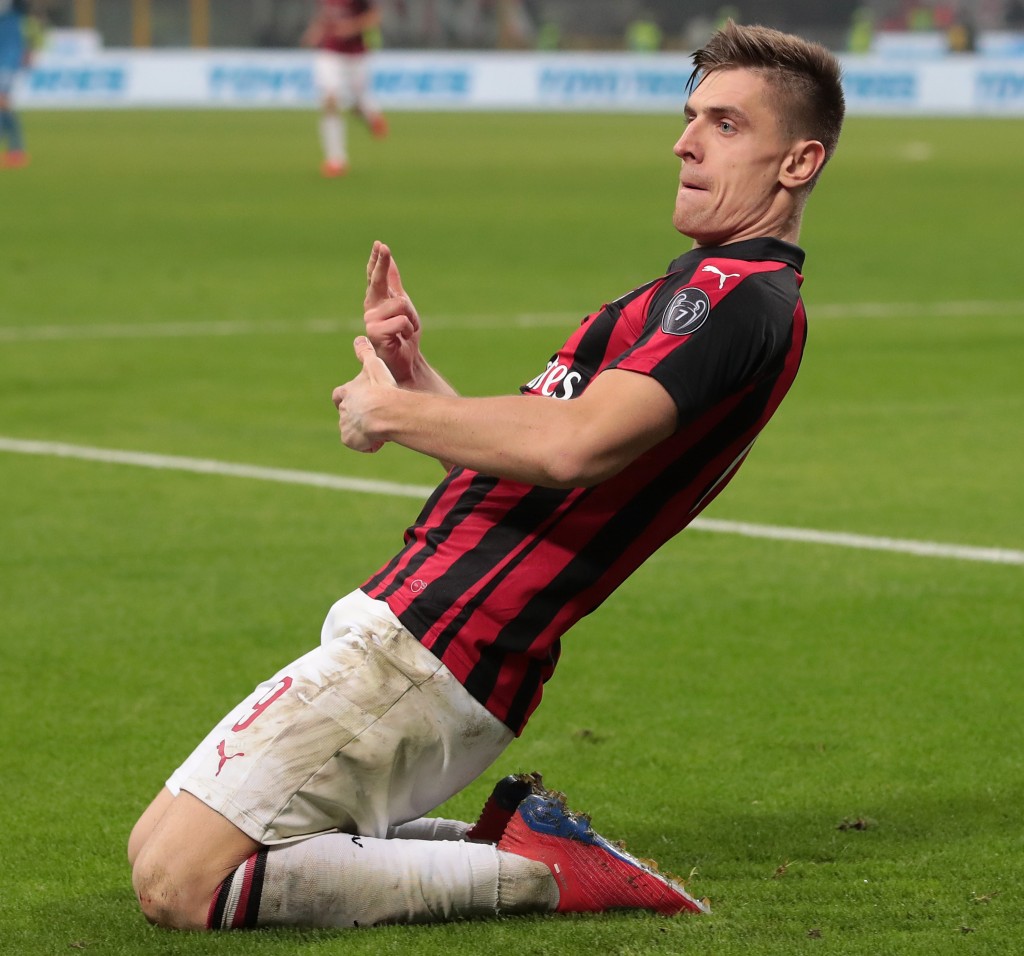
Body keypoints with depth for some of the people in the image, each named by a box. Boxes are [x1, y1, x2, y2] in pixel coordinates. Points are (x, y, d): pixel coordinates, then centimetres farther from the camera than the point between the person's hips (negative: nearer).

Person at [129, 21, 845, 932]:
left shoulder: (743, 299, -13)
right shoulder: (703, 290, 20)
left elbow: (569, 445, -28)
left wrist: (390, 412, -12)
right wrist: (415, 372, 7)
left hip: (424, 652, -11)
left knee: (177, 883, -14)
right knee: (157, 848, 14)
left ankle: (535, 869, -7)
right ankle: (512, 844, 8)